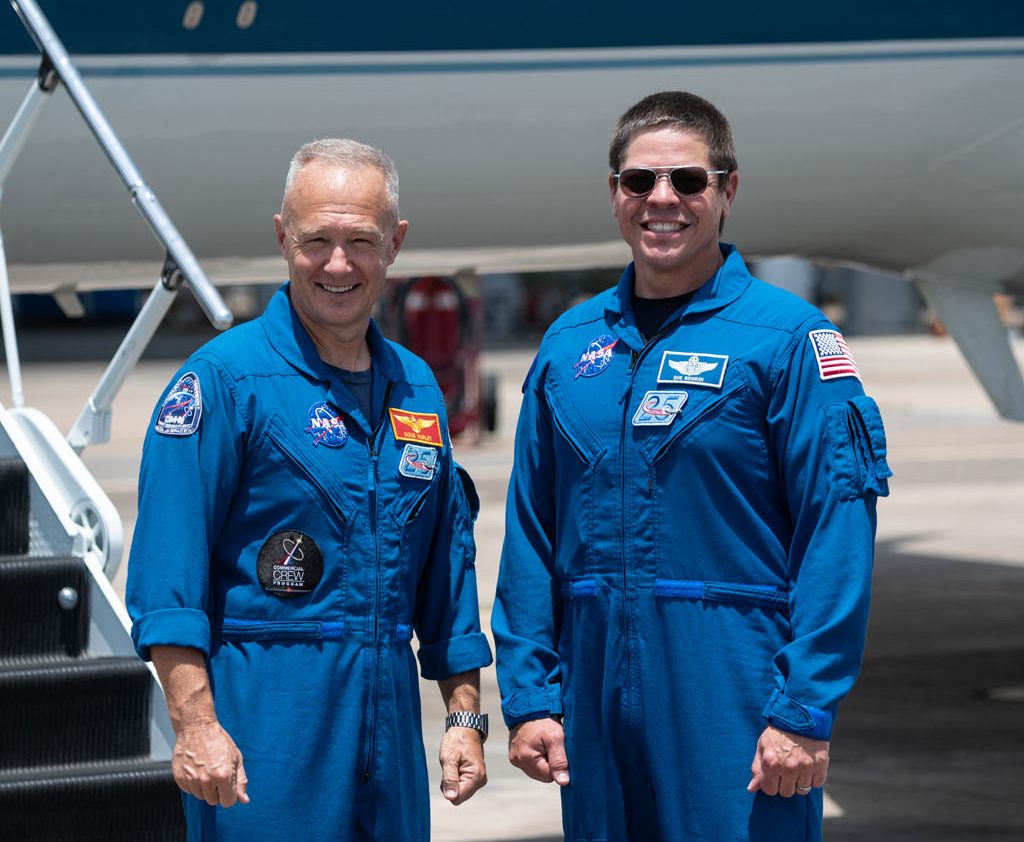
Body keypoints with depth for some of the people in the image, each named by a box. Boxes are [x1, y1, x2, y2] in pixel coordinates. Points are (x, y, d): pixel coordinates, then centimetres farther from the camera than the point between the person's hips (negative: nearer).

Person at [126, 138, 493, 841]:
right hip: (266, 721, -6)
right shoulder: (223, 378, -7)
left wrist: (466, 716, 13)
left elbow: (448, 565, 18)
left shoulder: (418, 389, 12)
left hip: (387, 717, 6)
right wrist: (196, 725, -19)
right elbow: (167, 577, -12)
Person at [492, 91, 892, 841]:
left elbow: (837, 532, -11)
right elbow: (530, 534, 10)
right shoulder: (570, 344, 9)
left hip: (736, 695, -4)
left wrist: (805, 711, -16)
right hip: (596, 692, 5)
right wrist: (528, 695, 3)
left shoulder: (791, 337, -5)